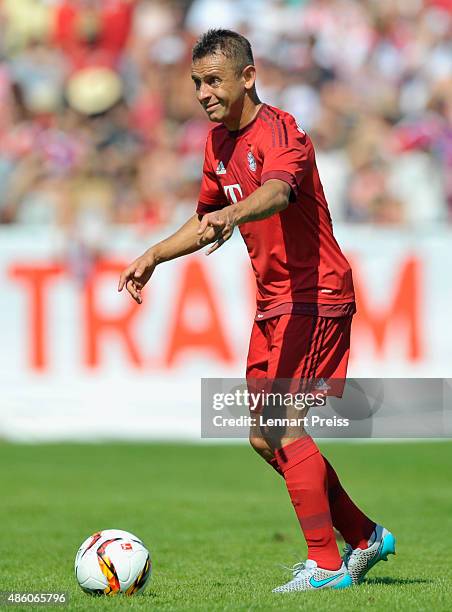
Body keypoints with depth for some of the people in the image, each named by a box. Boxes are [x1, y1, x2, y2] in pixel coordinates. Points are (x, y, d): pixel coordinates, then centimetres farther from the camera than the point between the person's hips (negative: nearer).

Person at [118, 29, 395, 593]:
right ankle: (364, 538, 22)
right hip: (272, 303, 9)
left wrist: (232, 214, -60)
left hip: (314, 297, -9)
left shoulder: (279, 132, -18)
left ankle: (326, 564, -9)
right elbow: (206, 221, 26)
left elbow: (276, 191, -41)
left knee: (284, 427, -16)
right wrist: (154, 257, 16)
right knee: (264, 439, 10)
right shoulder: (218, 143, 10)